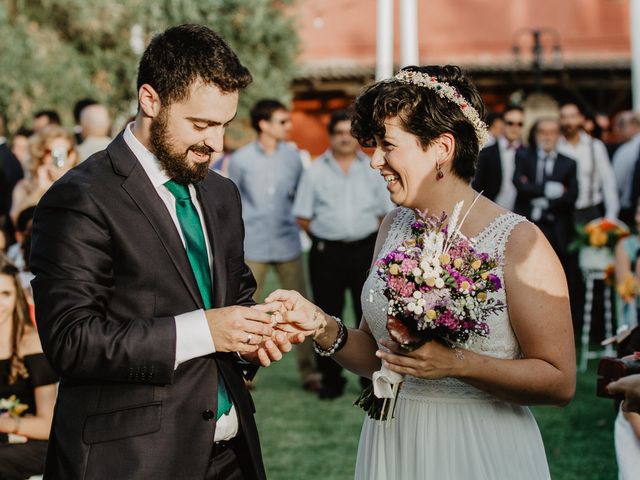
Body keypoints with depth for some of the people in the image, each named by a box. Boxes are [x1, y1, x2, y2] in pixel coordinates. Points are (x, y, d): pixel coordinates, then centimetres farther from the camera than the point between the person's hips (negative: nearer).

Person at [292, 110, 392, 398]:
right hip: (326, 253, 0)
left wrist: (366, 234, 1)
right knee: (328, 316, 3)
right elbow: (302, 217, 5)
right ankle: (331, 379, 12)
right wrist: (324, 235, 1)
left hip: (366, 250, 0)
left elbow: (387, 214, 9)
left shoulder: (373, 170, 8)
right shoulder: (315, 171, 5)